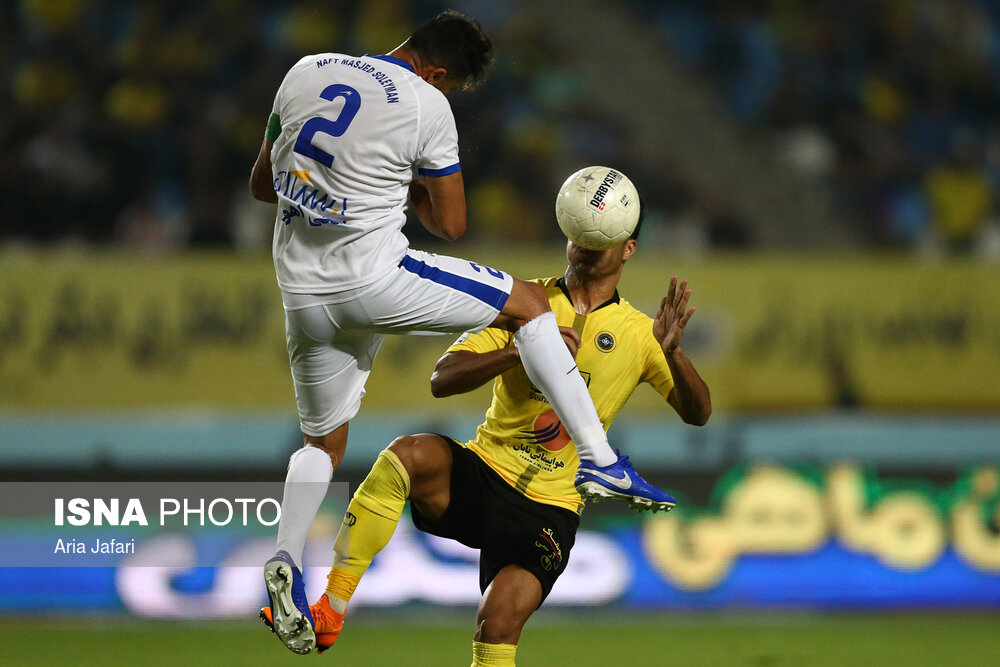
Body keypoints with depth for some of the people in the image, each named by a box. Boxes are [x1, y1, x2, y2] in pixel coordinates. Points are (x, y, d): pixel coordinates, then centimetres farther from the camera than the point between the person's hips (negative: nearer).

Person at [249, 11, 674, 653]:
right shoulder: (427, 105, -7)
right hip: (375, 278, -5)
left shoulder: (305, 72, 9)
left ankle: (289, 560, -2)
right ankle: (599, 456, 6)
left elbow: (263, 184, 18)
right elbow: (450, 224, 1)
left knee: (325, 438, 21)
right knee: (526, 300, 11)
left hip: (302, 291, 5)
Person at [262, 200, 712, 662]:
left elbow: (697, 414, -2)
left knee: (497, 626, -21)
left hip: (550, 508, 0)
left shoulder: (638, 334, 5)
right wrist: (522, 350, -22)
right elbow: (442, 380, -6)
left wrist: (672, 353, -22)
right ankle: (329, 611, -28)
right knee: (407, 455, -32)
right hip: (483, 473, 0)